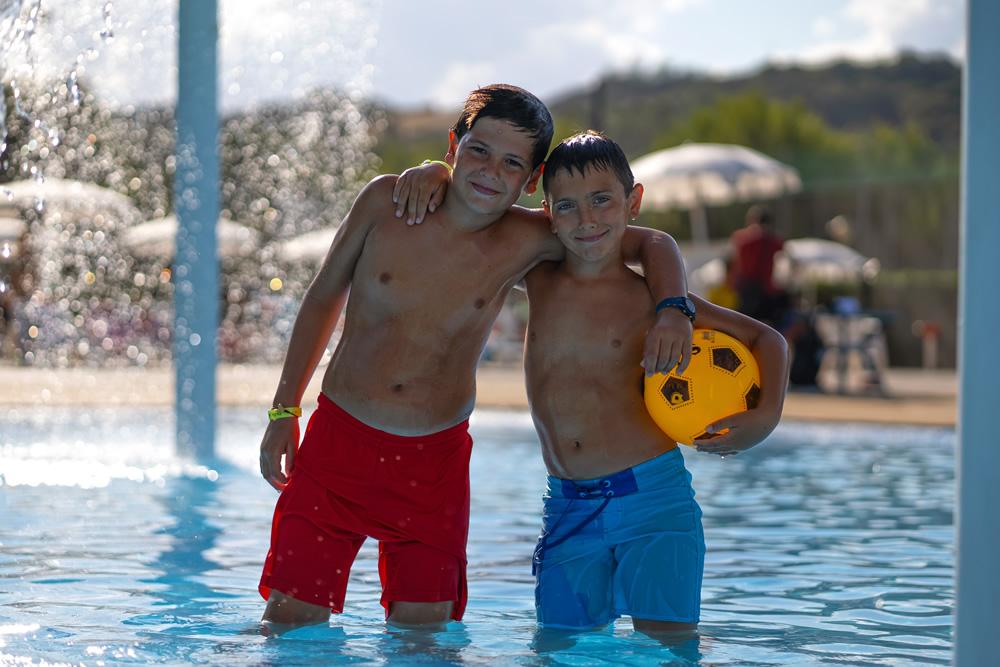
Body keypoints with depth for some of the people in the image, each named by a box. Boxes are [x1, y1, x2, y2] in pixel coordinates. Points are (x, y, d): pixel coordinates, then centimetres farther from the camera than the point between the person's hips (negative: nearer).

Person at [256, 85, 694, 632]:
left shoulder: (527, 242, -5)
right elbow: (324, 297, 7)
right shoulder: (386, 202, -6)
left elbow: (652, 244, 5)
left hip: (435, 462, 1)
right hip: (339, 442, -1)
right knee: (291, 620, -4)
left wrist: (673, 310, -16)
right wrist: (284, 411, 8)